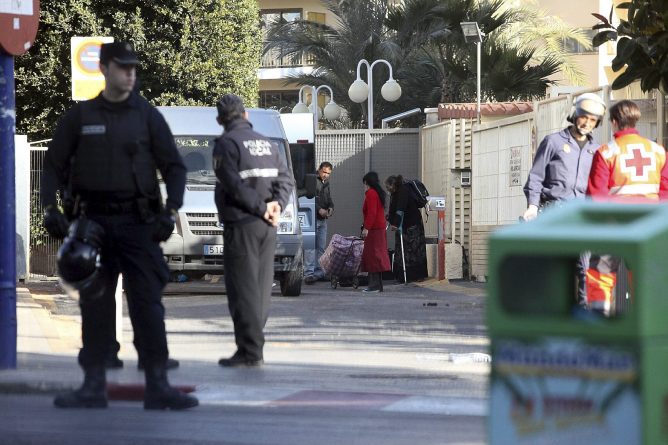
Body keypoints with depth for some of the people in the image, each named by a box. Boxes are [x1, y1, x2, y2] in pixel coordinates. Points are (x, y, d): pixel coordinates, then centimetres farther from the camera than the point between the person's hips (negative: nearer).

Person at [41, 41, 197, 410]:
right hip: (93, 220, 1)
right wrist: (50, 208, -2)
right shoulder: (80, 116, 8)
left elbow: (173, 166, 6)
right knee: (94, 305, 4)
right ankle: (93, 386, 10)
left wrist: (170, 211, -7)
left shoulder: (147, 116, 6)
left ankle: (157, 386, -6)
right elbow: (54, 165, 11)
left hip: (138, 223, -1)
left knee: (147, 303, -7)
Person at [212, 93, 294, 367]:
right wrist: (276, 204, -4)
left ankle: (249, 351, -10)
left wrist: (261, 207, -12)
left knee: (242, 288, -6)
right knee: (260, 287, 11)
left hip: (241, 224, -7)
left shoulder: (226, 144, -6)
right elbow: (286, 178, 9)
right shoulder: (266, 143, 17)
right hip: (267, 227, 7)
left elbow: (233, 184, -16)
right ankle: (254, 348, 12)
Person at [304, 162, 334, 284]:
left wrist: (331, 208, 5)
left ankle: (318, 272, 13)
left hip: (323, 219, 9)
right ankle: (309, 273, -17)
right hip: (312, 218, -9)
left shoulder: (326, 183, 19)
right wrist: (319, 210, -22)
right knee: (311, 246, -13)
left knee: (321, 247, 9)